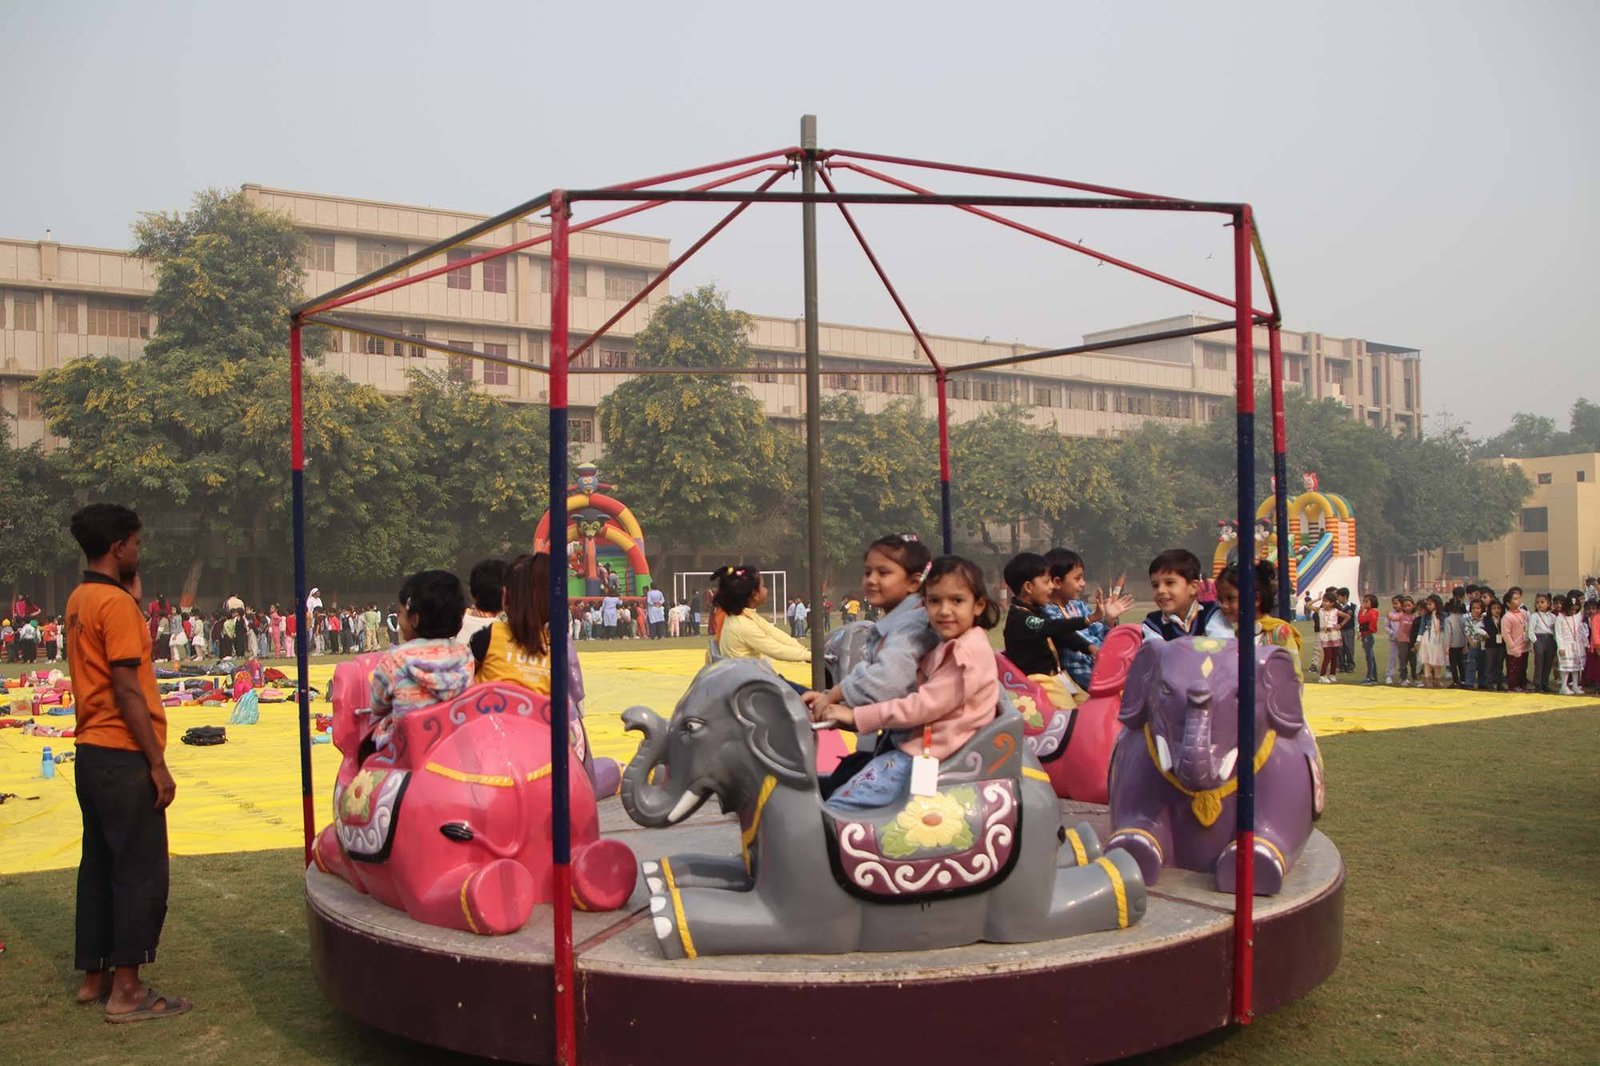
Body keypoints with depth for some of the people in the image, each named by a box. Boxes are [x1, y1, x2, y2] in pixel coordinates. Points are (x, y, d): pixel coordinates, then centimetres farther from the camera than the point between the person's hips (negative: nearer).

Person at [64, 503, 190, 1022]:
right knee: (141, 872, -3)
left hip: (91, 752, 9)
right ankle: (126, 990, 2)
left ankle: (94, 976, 23)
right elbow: (127, 690, -19)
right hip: (123, 756, -9)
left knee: (99, 865, 15)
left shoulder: (79, 600, 12)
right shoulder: (116, 603, -15)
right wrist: (157, 764, -17)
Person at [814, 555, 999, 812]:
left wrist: (857, 716, -17)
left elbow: (926, 704, -20)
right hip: (916, 740, 10)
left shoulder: (970, 651, -15)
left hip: (930, 754, -10)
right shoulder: (945, 648, 18)